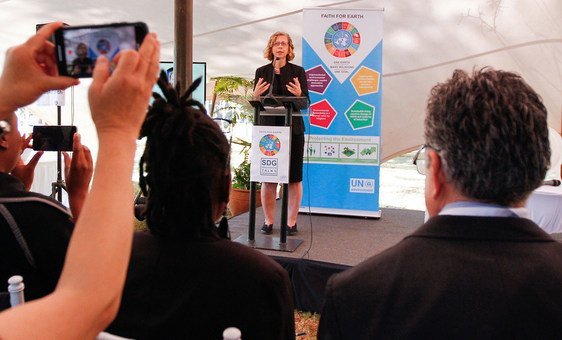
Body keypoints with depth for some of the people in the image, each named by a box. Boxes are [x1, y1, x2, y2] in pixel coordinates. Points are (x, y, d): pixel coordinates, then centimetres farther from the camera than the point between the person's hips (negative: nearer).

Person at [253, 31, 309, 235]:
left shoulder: (298, 71, 6)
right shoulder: (262, 72, 10)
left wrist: (299, 93, -18)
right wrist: (256, 94, -11)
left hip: (293, 129, -1)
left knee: (294, 177, 2)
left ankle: (291, 222, 12)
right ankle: (268, 221, 14)